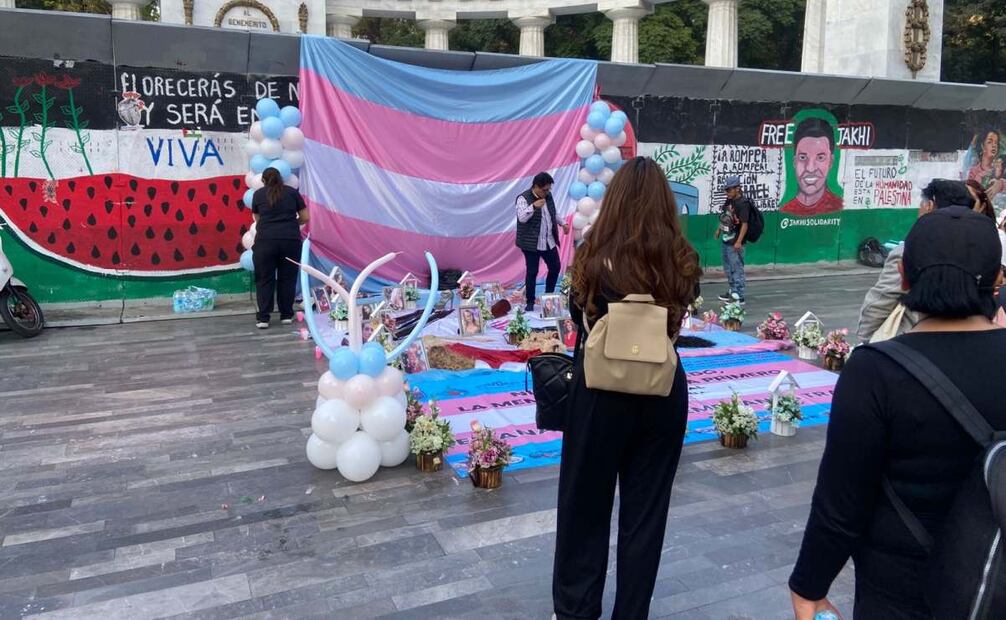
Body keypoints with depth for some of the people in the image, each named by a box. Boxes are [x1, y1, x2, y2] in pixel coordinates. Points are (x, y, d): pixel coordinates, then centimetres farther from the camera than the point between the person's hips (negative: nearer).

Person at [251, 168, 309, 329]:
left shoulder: (258, 194, 14)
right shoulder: (292, 192, 13)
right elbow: (305, 218, 14)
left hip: (265, 240, 0)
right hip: (291, 240, 1)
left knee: (264, 279, 7)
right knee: (287, 278, 11)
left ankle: (263, 318, 5)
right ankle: (286, 315, 16)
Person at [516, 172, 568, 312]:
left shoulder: (548, 195, 6)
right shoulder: (523, 199, -15)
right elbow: (522, 218, -27)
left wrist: (563, 223, 11)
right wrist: (533, 206, -38)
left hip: (549, 241, 7)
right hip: (531, 243, -7)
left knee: (555, 267, 14)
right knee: (532, 272, -1)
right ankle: (530, 301, 11)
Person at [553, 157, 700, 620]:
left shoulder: (595, 257, -13)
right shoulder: (682, 261, -7)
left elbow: (579, 317, 1)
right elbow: (677, 319, 8)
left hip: (601, 391, -2)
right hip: (663, 391, 2)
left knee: (586, 503, 15)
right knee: (646, 508, 15)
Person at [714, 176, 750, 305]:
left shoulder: (743, 203, -18)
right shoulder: (729, 200, 8)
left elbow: (744, 224, -23)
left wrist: (739, 241, -27)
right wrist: (719, 229, 28)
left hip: (735, 242, -10)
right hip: (726, 240, 10)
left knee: (737, 268, -6)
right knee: (728, 267, 20)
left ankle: (739, 296, -2)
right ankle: (733, 291, 34)